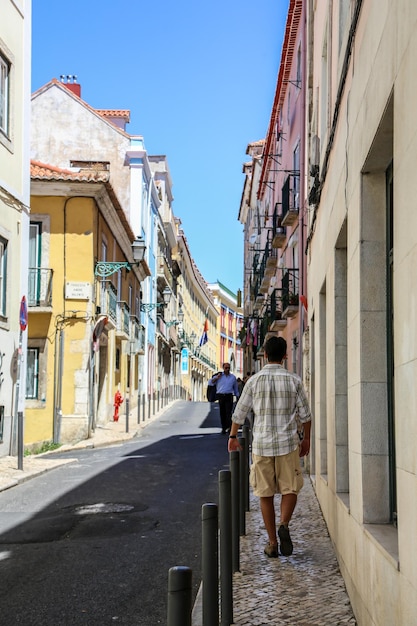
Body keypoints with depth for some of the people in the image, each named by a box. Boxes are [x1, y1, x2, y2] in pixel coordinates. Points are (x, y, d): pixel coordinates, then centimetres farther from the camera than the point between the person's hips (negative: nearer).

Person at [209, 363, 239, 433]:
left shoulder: (233, 377, 10)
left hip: (229, 396, -1)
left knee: (229, 412, -13)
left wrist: (237, 397, 16)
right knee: (222, 413, 3)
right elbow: (210, 383, 2)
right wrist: (216, 378, -11)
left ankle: (229, 427, -14)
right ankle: (224, 428, 10)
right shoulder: (219, 375, 8)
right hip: (220, 396, 1)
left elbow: (236, 388, 17)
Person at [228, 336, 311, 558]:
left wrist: (233, 436, 16)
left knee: (265, 494, 9)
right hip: (288, 443, 0)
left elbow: (239, 412, 3)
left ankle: (272, 542, 12)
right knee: (290, 489, 11)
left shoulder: (254, 381, -3)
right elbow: (305, 414, 1)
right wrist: (306, 439, 16)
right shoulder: (294, 380, -3)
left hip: (261, 444, 1)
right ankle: (284, 524, -14)